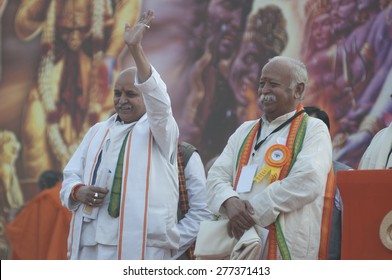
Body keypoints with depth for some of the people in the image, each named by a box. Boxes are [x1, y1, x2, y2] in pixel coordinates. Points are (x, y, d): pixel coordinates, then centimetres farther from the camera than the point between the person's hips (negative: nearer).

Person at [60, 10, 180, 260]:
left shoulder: (159, 129, 7)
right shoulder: (99, 131, 24)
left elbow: (157, 99, -14)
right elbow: (70, 177, 21)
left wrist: (136, 49, -26)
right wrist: (79, 192, -5)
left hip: (141, 245, -5)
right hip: (91, 242, 5)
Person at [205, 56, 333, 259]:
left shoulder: (313, 130, 2)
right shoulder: (245, 131, 21)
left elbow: (308, 181, -14)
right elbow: (217, 175, 12)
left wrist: (254, 211, -15)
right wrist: (230, 202, -13)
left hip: (288, 249, -5)